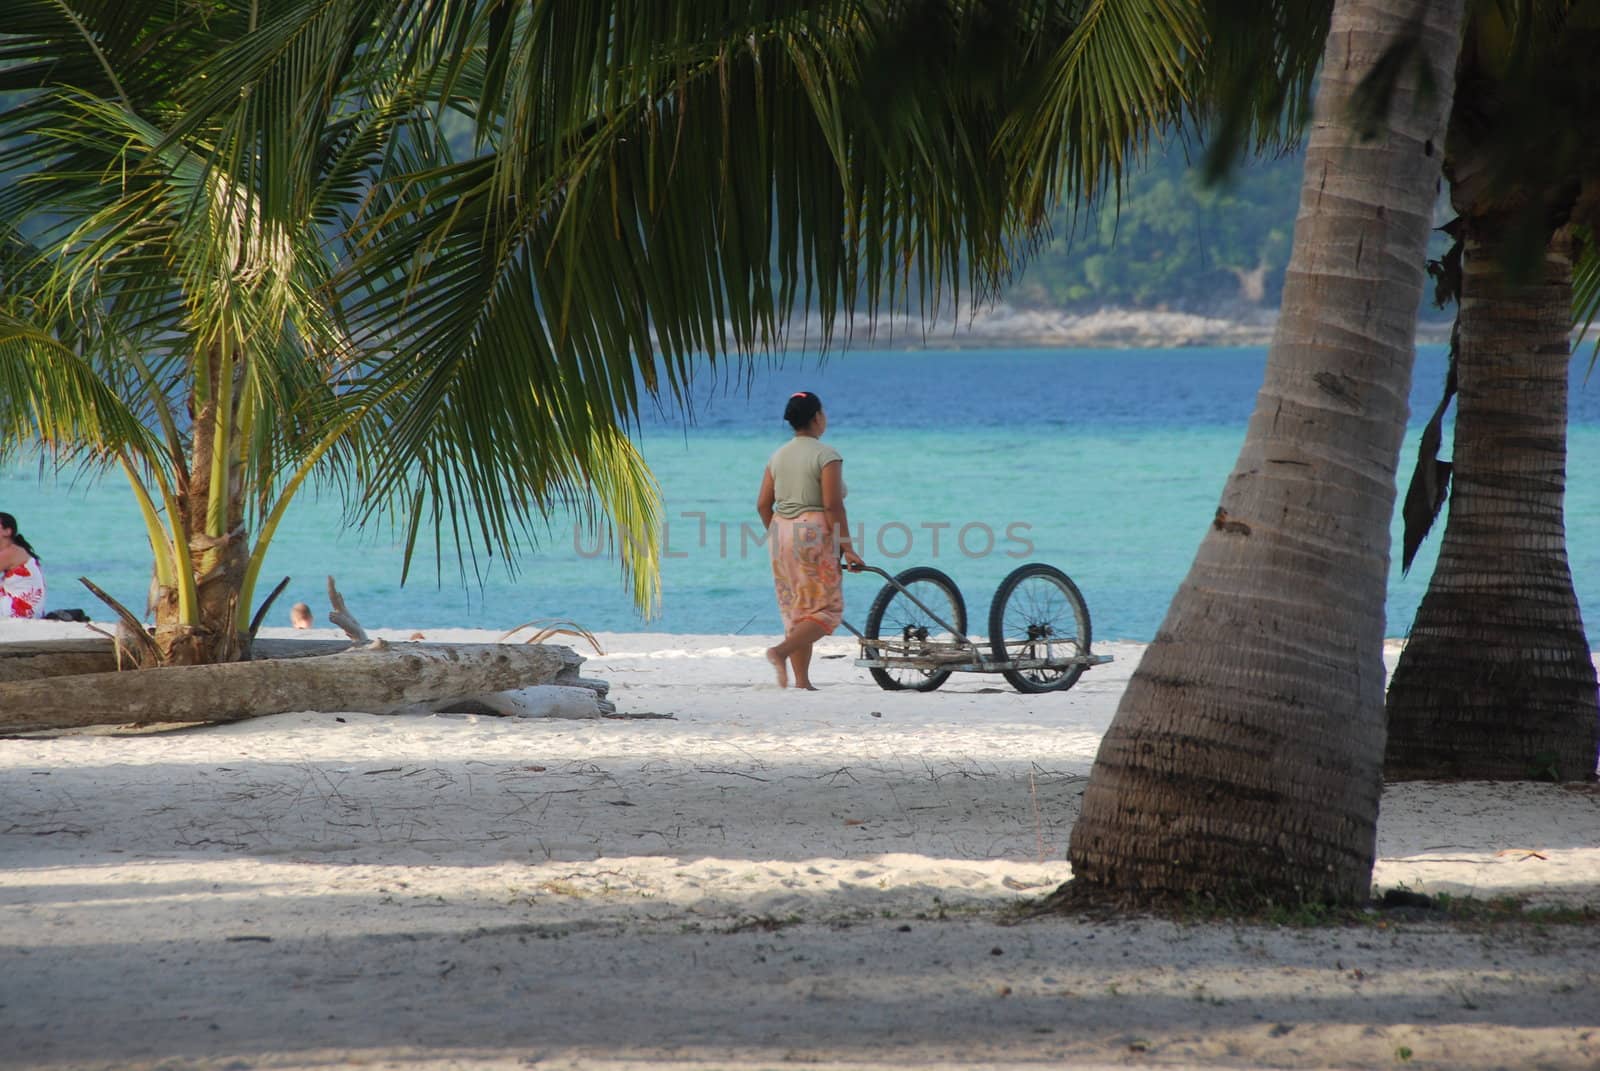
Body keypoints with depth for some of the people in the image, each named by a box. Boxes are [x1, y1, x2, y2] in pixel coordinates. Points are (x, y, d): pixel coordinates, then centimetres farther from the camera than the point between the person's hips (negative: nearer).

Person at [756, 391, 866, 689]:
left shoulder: (778, 456, 11)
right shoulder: (826, 455, -8)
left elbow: (763, 505, 9)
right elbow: (832, 505, -14)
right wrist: (847, 547, -11)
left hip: (781, 533, 7)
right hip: (814, 533, -7)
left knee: (795, 610, 12)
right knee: (826, 609, -1)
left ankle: (802, 681, 10)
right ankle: (781, 651, -22)